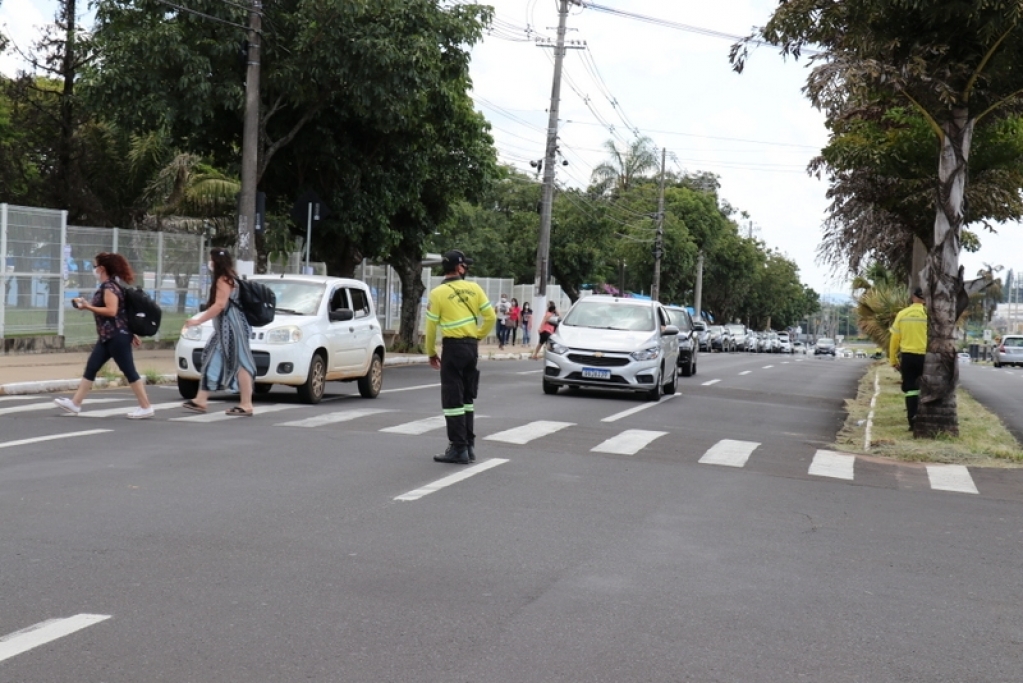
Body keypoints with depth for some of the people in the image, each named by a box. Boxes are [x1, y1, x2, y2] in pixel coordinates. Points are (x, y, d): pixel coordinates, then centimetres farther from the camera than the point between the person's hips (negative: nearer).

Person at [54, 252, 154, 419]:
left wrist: (88, 307, -20)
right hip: (108, 337, 10)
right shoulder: (107, 286, 16)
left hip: (117, 337, -10)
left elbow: (111, 311, -25)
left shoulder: (109, 287, -15)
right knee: (91, 368, 10)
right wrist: (131, 334, 23)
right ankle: (75, 403, 13)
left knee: (129, 371, -5)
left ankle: (146, 407, 0)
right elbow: (122, 311, 20)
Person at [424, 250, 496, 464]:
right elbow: (491, 317, 4)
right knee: (467, 398, 16)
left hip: (453, 347, -5)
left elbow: (431, 326, -5)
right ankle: (469, 445, 20)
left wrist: (431, 353, 8)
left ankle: (459, 449, -2)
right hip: (472, 346, 5)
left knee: (453, 400, -1)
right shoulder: (474, 289, 2)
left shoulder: (438, 293, -7)